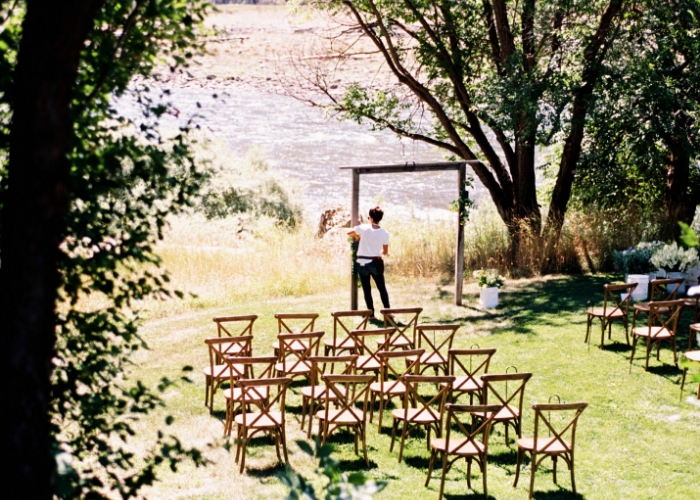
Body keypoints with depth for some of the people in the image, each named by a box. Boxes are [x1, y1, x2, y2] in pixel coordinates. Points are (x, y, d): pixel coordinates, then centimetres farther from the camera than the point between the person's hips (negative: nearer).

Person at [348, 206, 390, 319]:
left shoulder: (363, 228, -8)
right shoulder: (384, 233, -5)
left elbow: (349, 232, 9)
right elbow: (385, 252, 3)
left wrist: (356, 236, 29)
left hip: (362, 263, -1)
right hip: (376, 263, 1)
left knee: (367, 290, 8)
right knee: (382, 288, 15)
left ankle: (371, 314, 8)